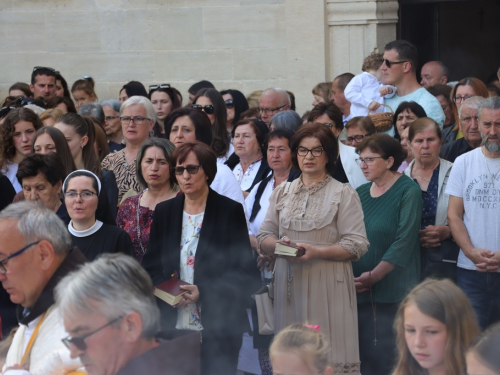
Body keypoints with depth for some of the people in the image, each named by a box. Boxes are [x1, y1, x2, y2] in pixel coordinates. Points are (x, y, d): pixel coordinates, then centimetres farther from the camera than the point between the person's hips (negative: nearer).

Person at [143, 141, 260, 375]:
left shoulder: (230, 211, -2)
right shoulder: (164, 212, 10)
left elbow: (245, 274, -4)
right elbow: (151, 266, 13)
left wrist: (204, 291, -16)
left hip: (218, 329, -3)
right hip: (173, 324, 3)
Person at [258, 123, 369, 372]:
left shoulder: (344, 194, 1)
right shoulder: (282, 192, 15)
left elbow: (356, 245, -5)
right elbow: (264, 237, 14)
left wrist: (316, 251, -17)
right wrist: (279, 245, -9)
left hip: (327, 285, -4)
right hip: (289, 283, 4)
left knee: (329, 357, -8)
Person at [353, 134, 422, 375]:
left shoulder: (407, 191, -6)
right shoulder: (360, 193, 12)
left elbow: (404, 242, -13)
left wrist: (373, 276, -16)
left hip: (393, 292, -5)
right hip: (360, 290, 5)